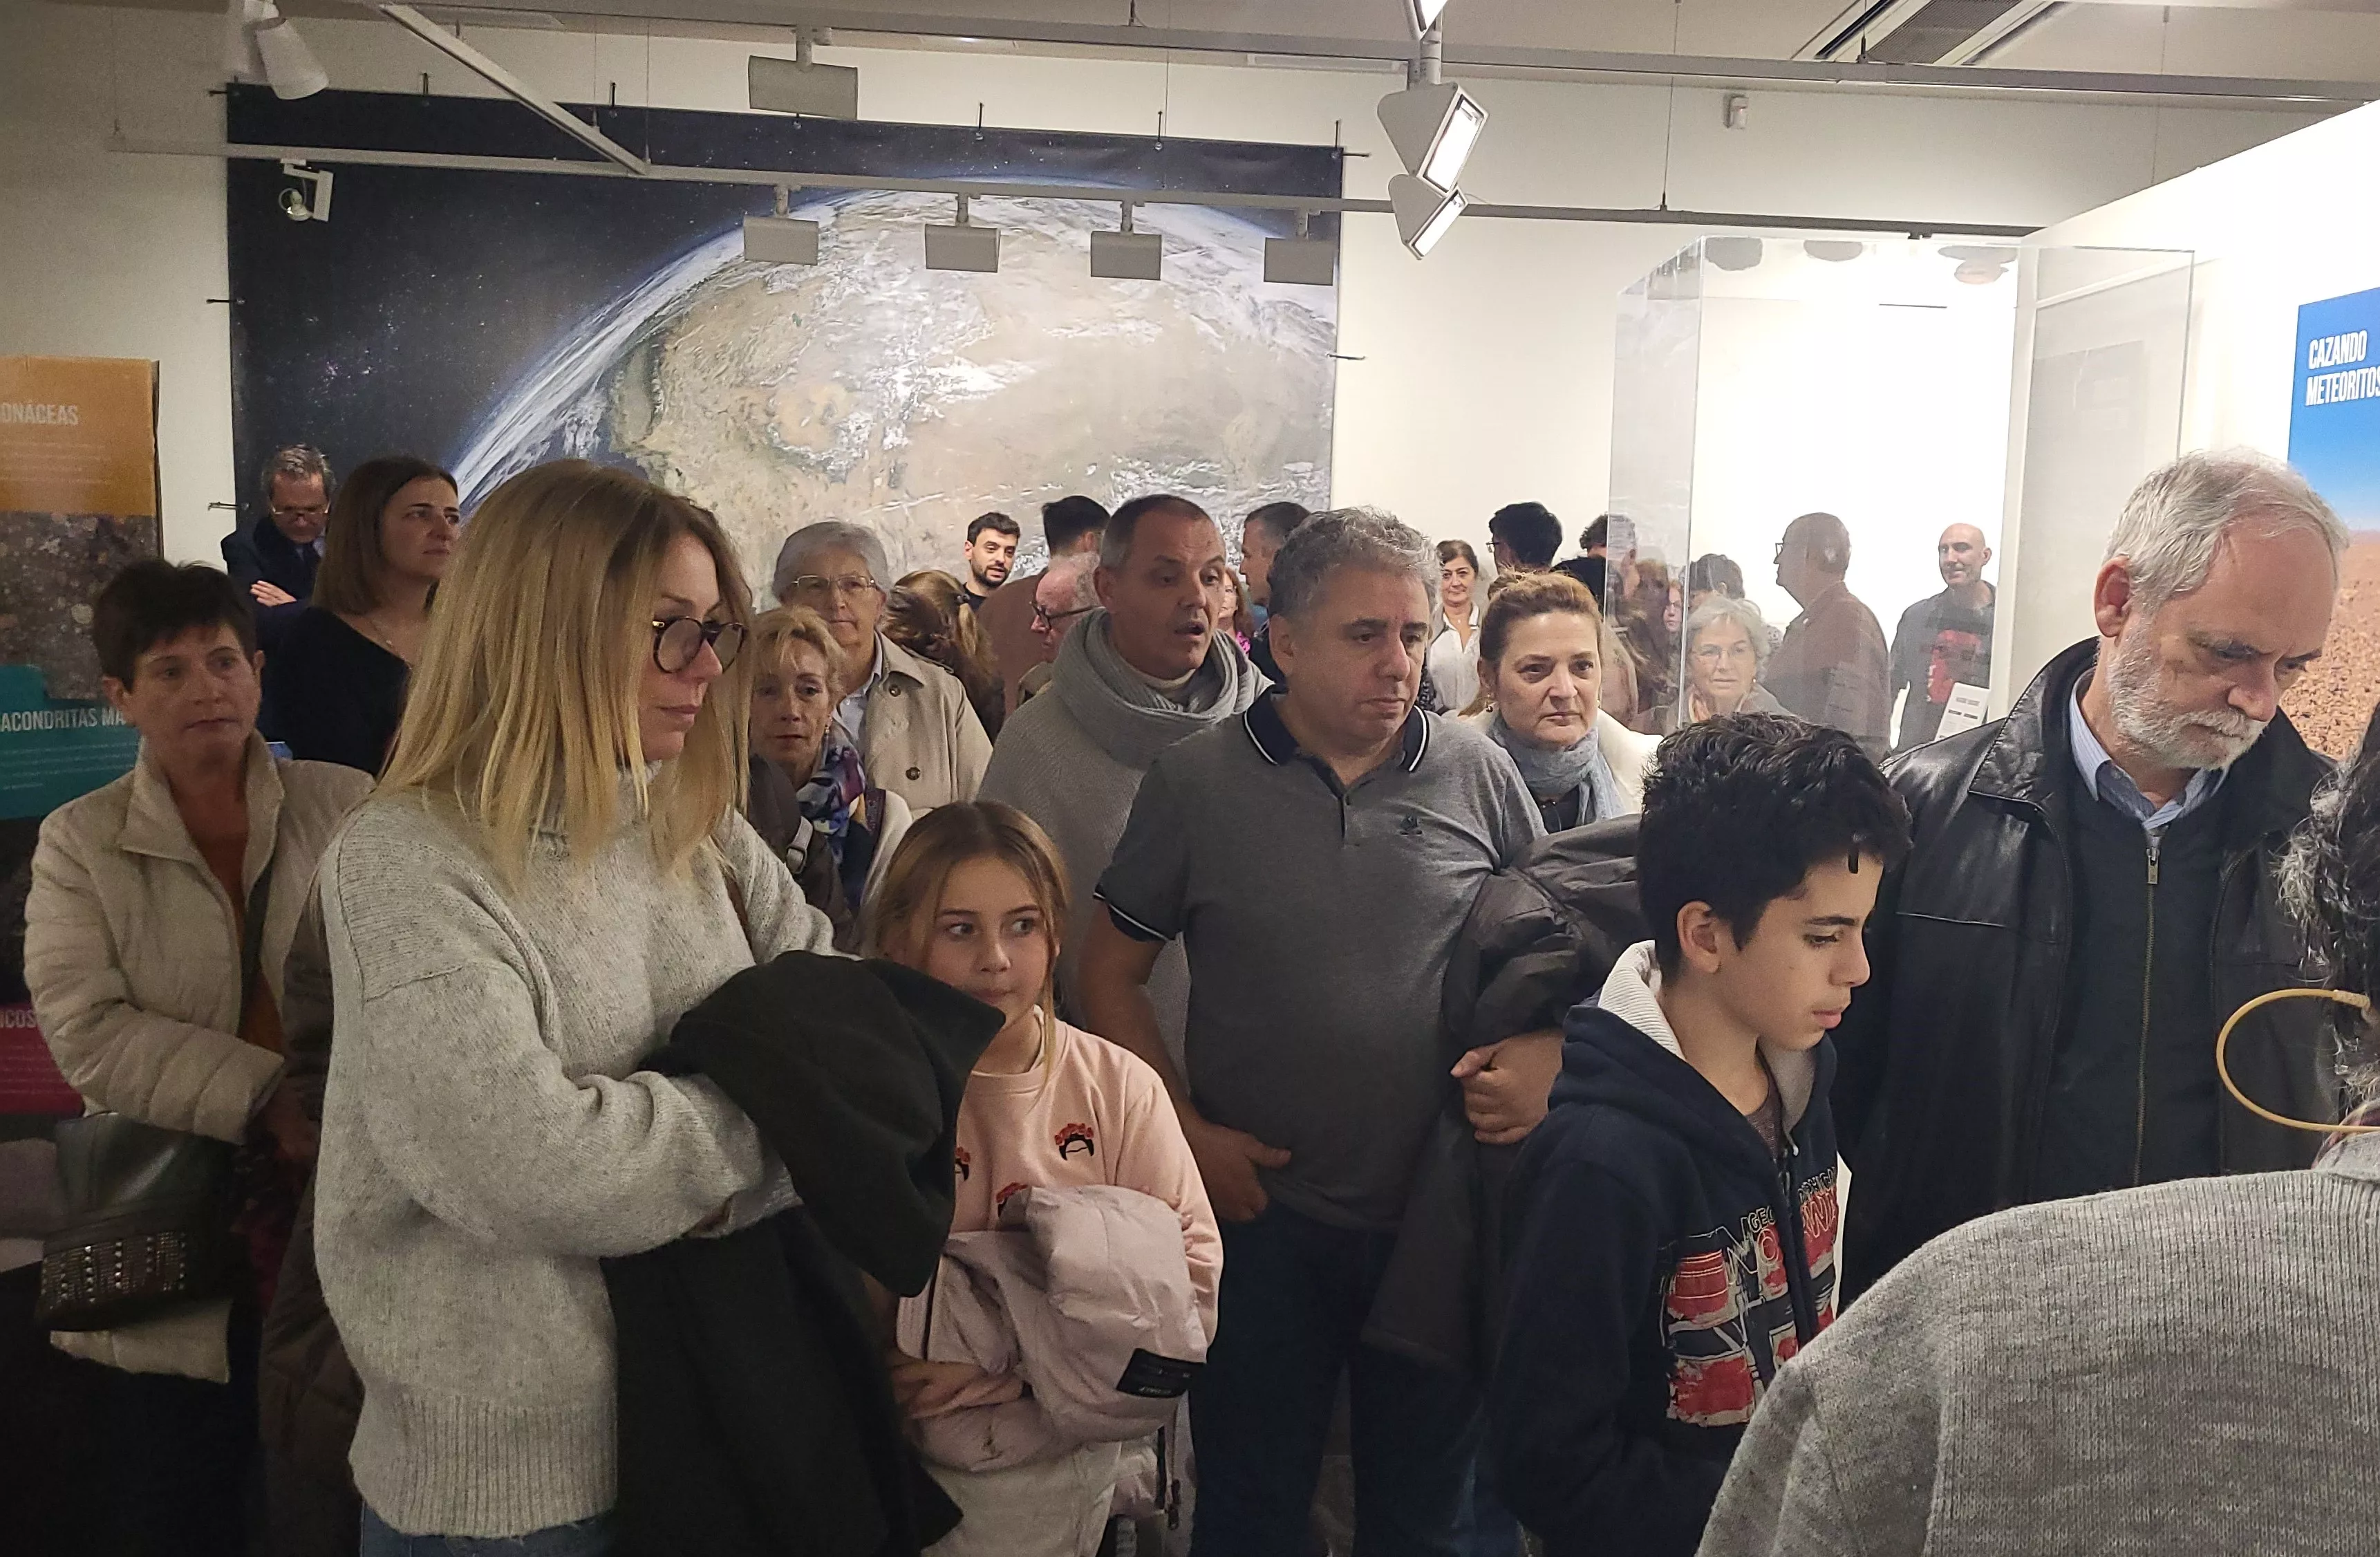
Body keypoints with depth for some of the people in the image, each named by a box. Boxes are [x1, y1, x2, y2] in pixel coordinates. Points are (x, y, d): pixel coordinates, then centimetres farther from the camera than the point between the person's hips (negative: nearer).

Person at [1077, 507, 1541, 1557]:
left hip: (1442, 1216, 1)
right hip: (1262, 1207, -1)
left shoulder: (1478, 775, -2)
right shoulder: (1193, 781, -4)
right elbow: (1113, 973, 1)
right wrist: (1186, 1129, -8)